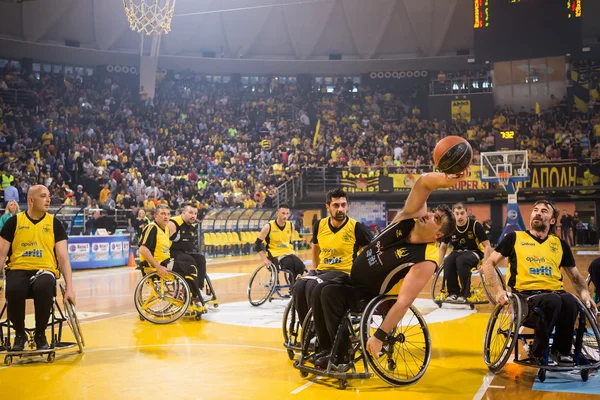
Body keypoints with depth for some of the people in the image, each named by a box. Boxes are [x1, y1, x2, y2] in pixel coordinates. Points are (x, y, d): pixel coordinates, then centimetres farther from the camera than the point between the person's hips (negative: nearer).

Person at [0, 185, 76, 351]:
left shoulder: (54, 223, 7)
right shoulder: (14, 222, 7)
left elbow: (63, 257, 3)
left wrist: (69, 287, -7)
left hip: (45, 270, 0)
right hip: (18, 269, 0)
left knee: (43, 288, -36)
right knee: (13, 290, -35)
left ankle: (40, 334, -10)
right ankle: (20, 334, -5)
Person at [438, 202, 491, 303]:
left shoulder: (475, 225, -16)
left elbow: (487, 246, -12)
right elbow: (443, 246, 9)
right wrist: (438, 264, 4)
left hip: (474, 252, -3)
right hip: (457, 252, 4)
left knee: (461, 260, -37)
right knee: (447, 262, -31)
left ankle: (465, 294, -25)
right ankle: (453, 292, -16)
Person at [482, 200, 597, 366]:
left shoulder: (560, 244, 19)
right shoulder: (514, 238, 10)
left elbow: (575, 275, 25)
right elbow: (488, 264, 8)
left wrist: (584, 292, 3)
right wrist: (499, 290, -7)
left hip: (555, 292, 3)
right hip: (526, 293, -3)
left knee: (570, 302, -34)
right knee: (553, 301, -36)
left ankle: (561, 351, -11)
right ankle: (538, 352, -17)